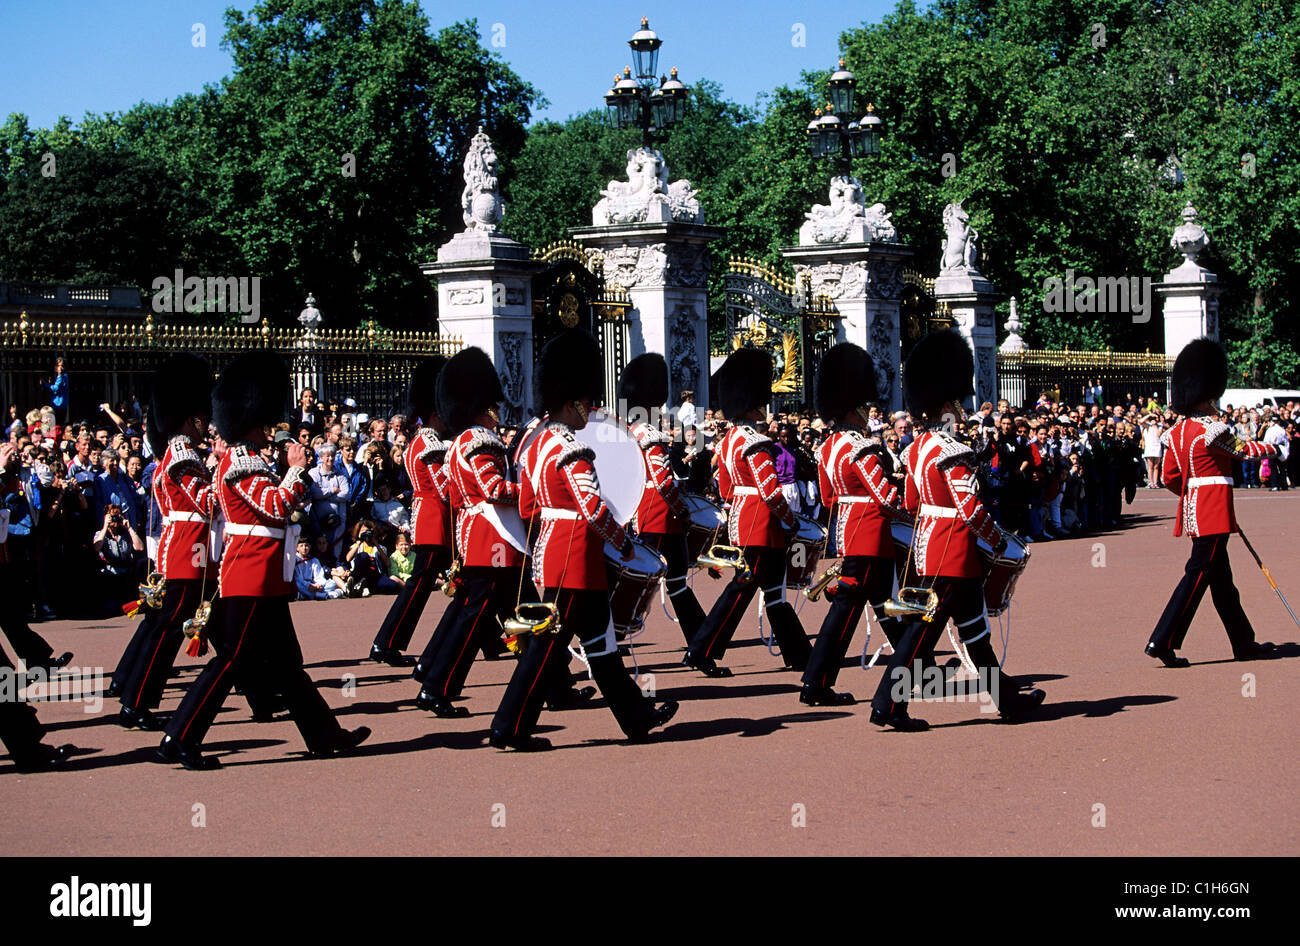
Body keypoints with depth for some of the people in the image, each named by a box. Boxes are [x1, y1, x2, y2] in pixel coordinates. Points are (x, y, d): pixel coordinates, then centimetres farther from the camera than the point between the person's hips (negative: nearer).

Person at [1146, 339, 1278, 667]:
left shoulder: (1177, 431, 8)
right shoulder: (1212, 428, -16)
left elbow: (1169, 477, 10)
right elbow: (1244, 450, -1)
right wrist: (1270, 448, 18)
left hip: (1193, 507, 9)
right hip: (1215, 512, -9)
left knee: (1222, 579, 15)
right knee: (1198, 573, -7)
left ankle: (1244, 643, 24)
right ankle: (1162, 641, -10)